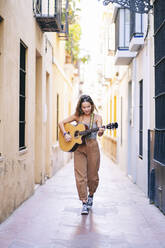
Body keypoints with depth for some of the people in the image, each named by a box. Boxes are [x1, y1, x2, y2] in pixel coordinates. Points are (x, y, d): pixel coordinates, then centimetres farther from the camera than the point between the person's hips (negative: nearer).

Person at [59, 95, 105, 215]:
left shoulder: (97, 117, 2)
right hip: (79, 148, 1)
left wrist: (101, 131, -35)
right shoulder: (77, 116, 5)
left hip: (92, 147, 0)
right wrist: (65, 134, -7)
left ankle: (90, 195, 35)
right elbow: (61, 123, 8)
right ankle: (84, 203, 3)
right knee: (80, 176, -5)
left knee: (93, 176, 7)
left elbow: (99, 133, -12)